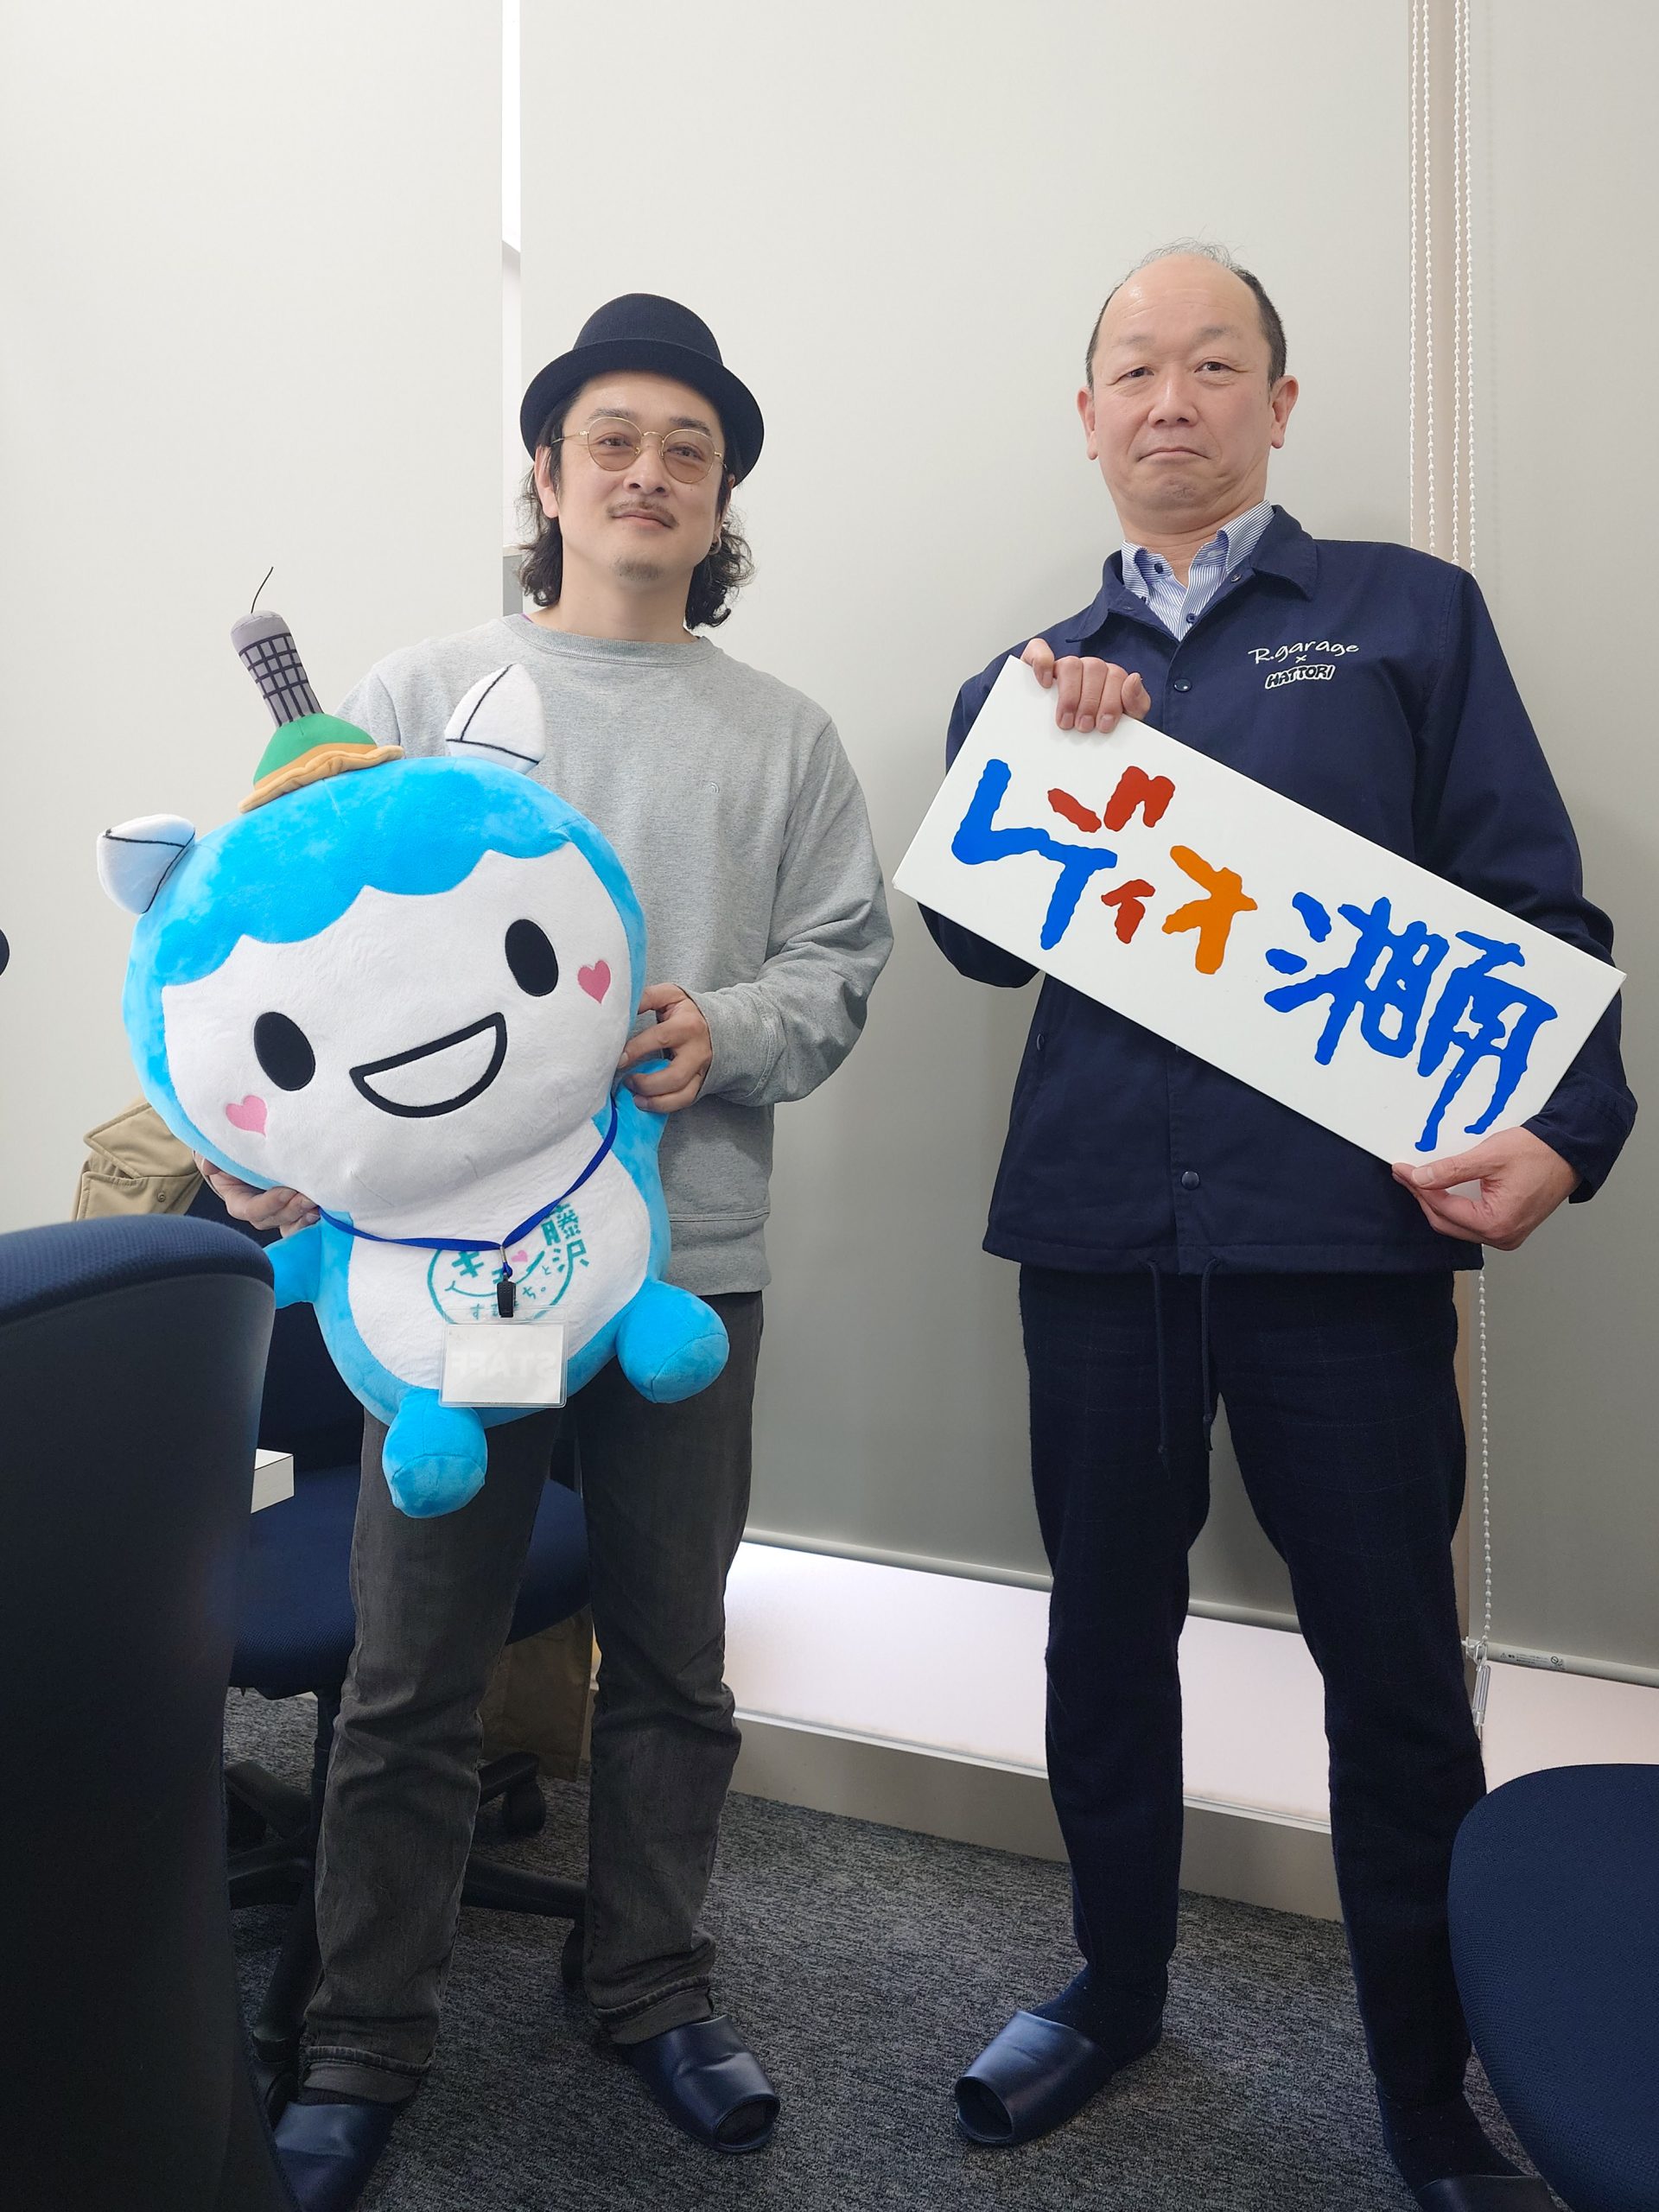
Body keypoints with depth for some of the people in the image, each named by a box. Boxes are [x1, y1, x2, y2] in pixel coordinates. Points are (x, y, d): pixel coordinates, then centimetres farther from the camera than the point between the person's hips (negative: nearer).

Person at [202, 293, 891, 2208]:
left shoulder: (782, 736, 9)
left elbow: (840, 958, 5)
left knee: (672, 1663, 14)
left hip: (688, 1255, 2)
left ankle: (652, 1989, 36)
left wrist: (728, 1030, -15)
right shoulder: (419, 696, 6)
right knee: (410, 1676, 8)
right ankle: (365, 2043, 28)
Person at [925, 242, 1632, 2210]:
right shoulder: (1029, 677, 16)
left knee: (1394, 1664, 5)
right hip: (1100, 1226, 3)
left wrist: (1560, 1126, -15)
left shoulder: (1410, 616, 7)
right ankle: (1116, 1986, 38)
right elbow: (977, 939, 6)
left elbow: (1531, 903, 1)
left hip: (1344, 1223, -3)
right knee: (1105, 1629, 15)